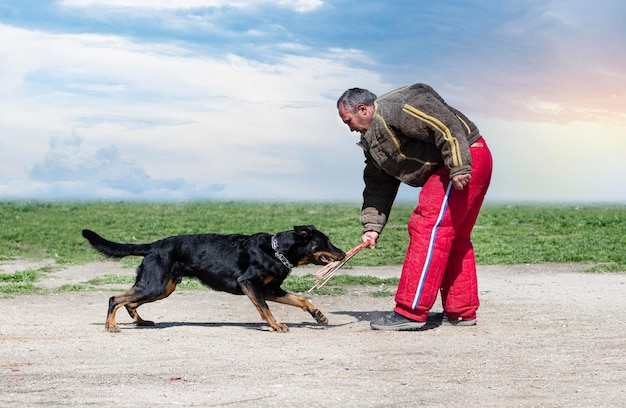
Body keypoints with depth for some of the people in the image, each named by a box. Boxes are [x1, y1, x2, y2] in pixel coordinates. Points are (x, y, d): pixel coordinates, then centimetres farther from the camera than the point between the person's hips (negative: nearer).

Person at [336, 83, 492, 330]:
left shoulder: (394, 109, -16)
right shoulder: (373, 140, 17)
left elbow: (445, 125, -24)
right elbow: (378, 187, 17)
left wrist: (458, 168, -28)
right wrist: (371, 227, 7)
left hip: (467, 160, -11)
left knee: (427, 229, -14)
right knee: (453, 238, 15)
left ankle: (411, 313, -15)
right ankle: (461, 312, 22)